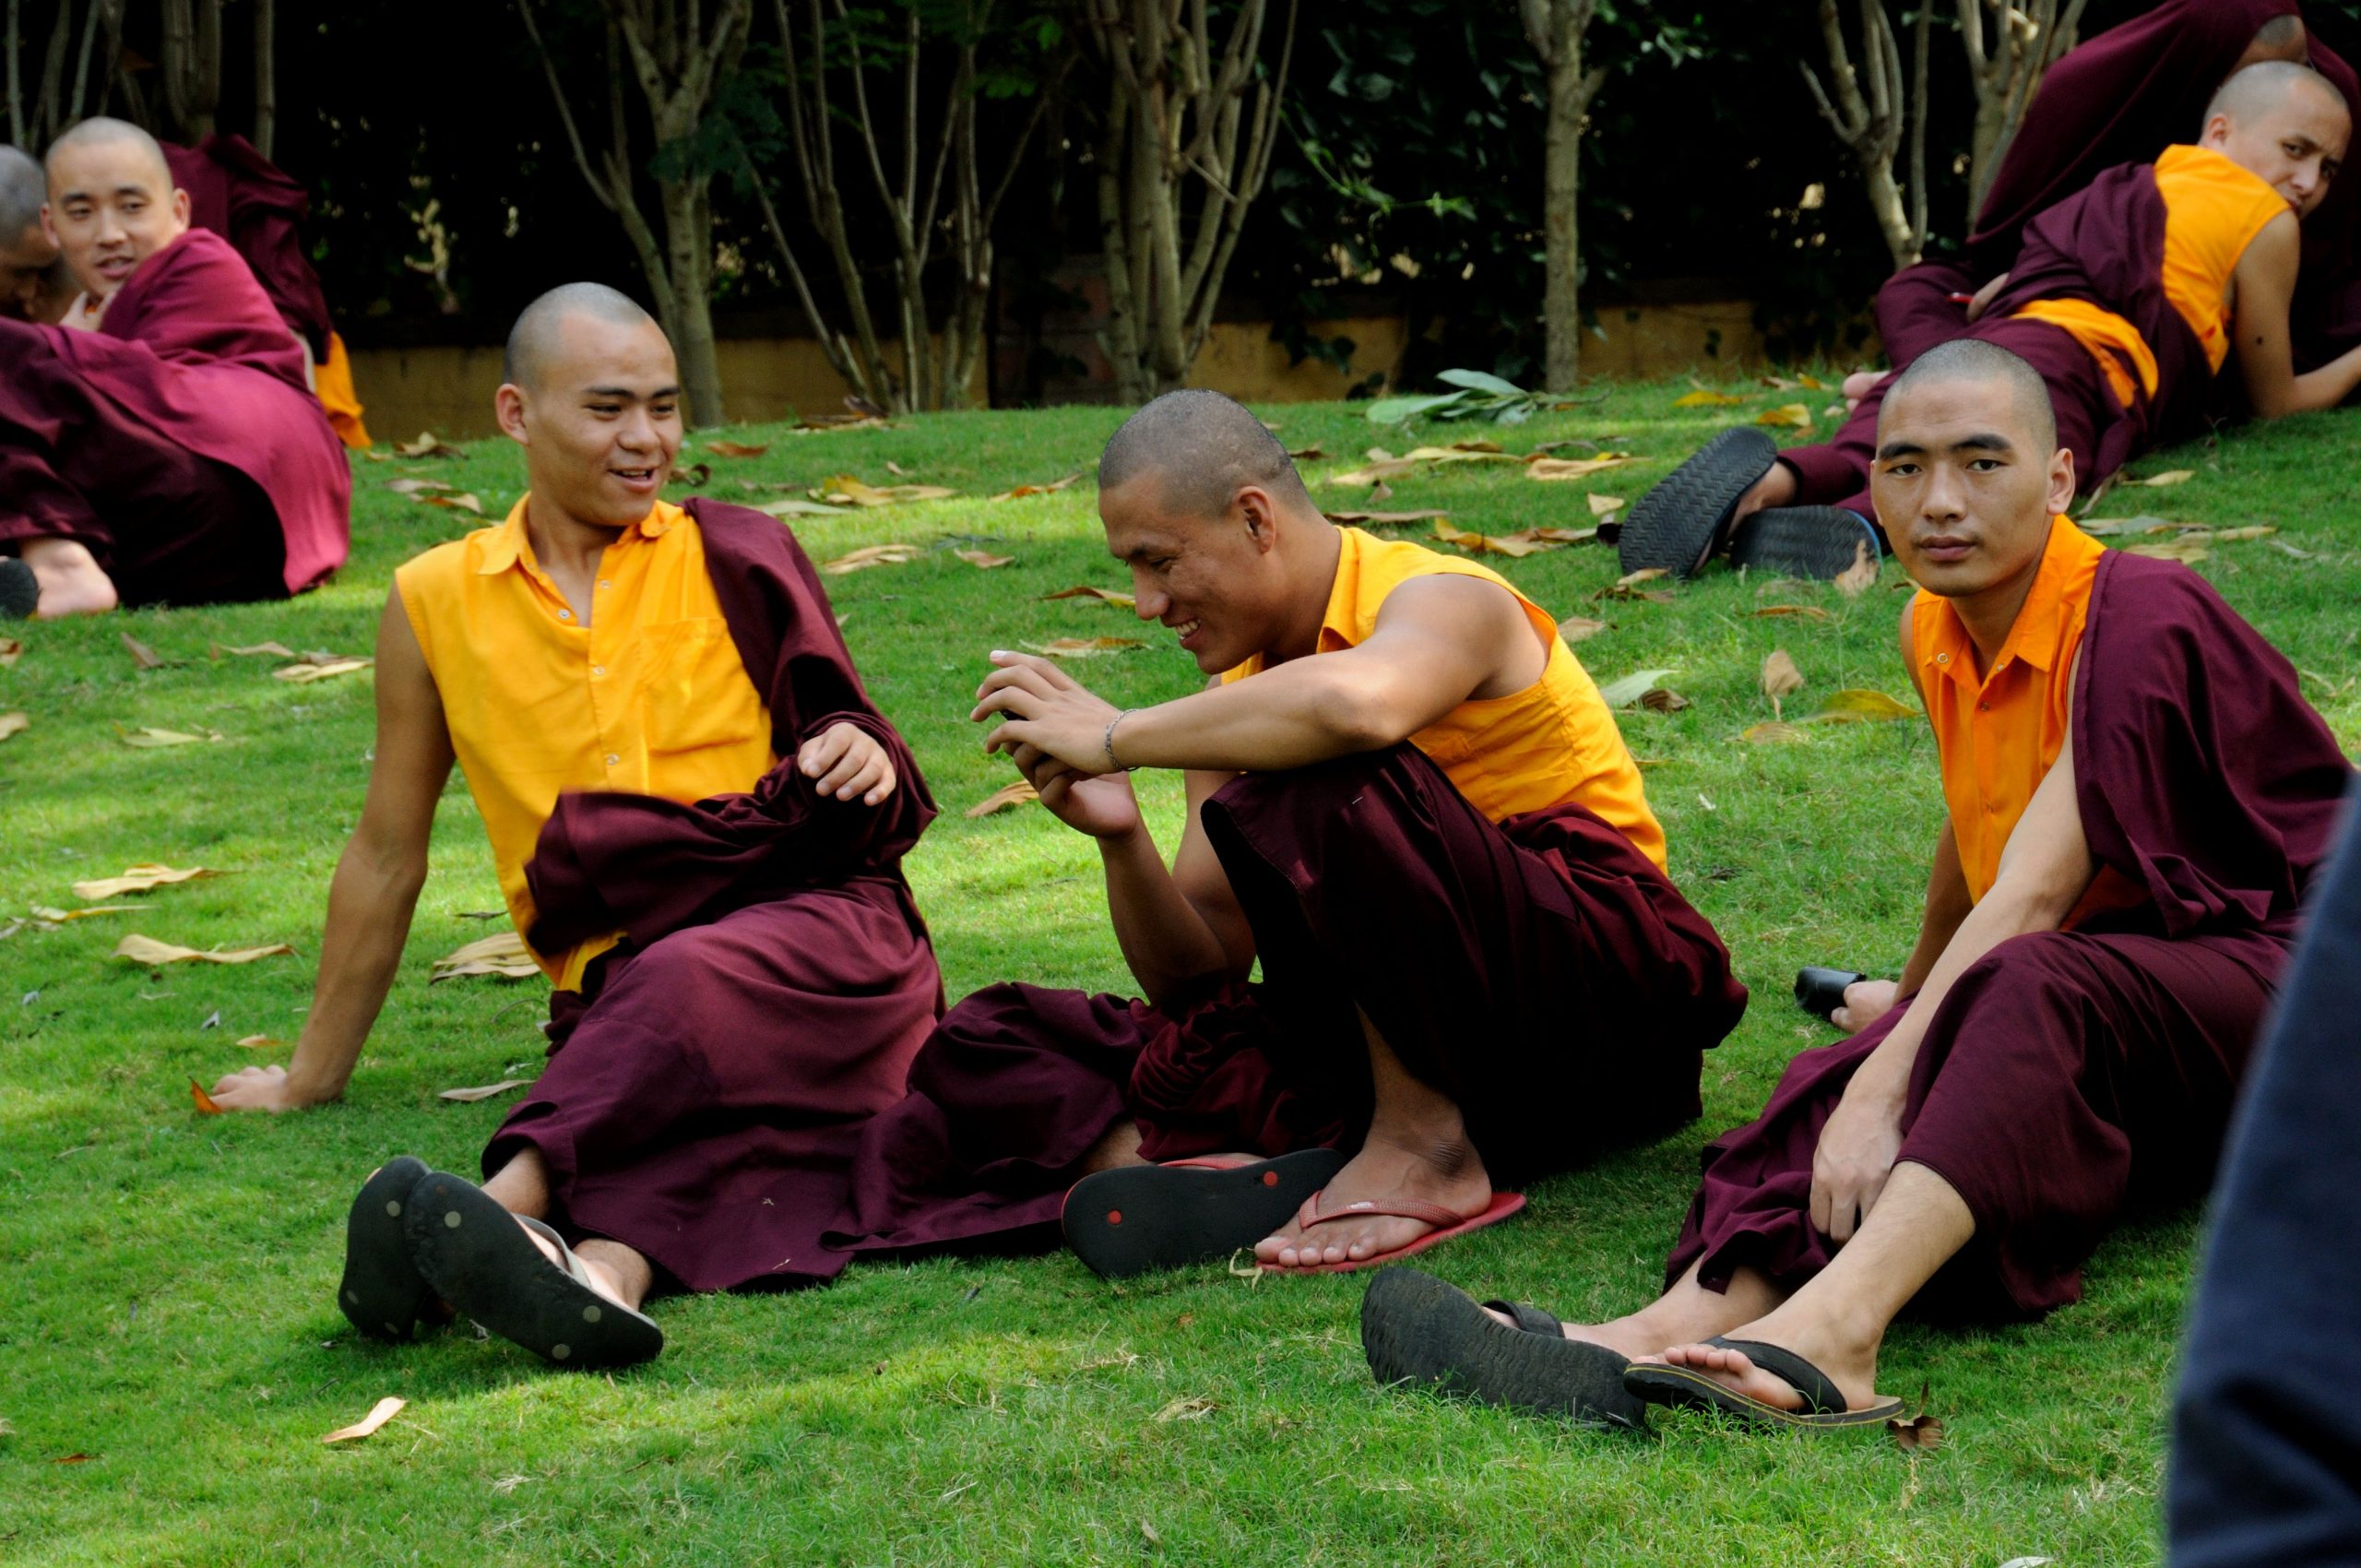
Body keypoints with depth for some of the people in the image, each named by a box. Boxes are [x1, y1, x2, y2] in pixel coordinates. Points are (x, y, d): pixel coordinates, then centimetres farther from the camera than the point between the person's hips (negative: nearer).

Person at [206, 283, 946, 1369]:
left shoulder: (736, 563, 13)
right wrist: (313, 1075, 27)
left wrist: (865, 762, -8)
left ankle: (510, 1199, -58)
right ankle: (608, 1266, -65)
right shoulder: (436, 606, 15)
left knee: (691, 978, -39)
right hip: (617, 992, 1)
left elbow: (835, 747, 18)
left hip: (807, 926, -1)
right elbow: (387, 854, 23)